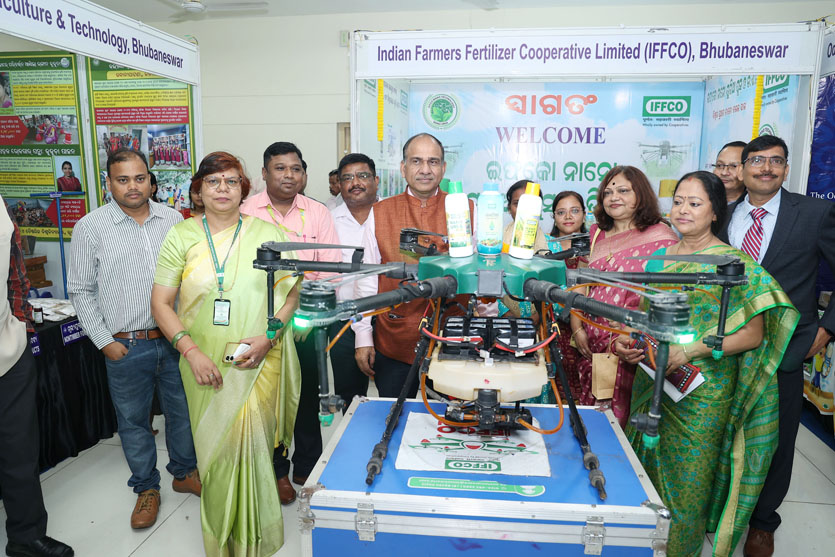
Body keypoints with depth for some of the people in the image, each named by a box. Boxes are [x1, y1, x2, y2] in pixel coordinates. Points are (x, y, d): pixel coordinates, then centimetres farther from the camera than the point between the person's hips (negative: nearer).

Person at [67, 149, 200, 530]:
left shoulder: (173, 220, 3)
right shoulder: (90, 227, -4)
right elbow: (81, 290, -1)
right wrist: (104, 341, -5)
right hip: (126, 347, -2)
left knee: (183, 411, 15)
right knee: (133, 420, 12)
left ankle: (184, 473, 37)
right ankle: (146, 488, 32)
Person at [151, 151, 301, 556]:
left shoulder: (267, 235, 2)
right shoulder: (181, 237, 3)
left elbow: (291, 294, 3)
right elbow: (161, 302, 2)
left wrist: (269, 336, -12)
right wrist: (190, 349, -11)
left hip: (258, 364, -1)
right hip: (206, 366, 1)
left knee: (250, 447, 1)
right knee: (214, 450, 10)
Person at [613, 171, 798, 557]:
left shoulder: (734, 263, -7)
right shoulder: (659, 258, 9)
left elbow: (751, 335, -11)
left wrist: (688, 351, -21)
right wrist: (629, 340, -3)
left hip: (703, 393, -5)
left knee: (687, 479, 4)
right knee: (649, 468, 13)